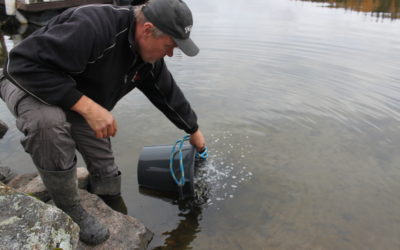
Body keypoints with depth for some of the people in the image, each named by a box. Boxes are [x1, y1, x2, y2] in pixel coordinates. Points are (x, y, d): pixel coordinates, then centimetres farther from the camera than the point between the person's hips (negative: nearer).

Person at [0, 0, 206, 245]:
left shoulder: (149, 59, -11)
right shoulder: (92, 26, -38)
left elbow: (169, 94, 4)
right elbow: (25, 62, -40)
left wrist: (194, 130, 14)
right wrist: (87, 106, -42)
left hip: (83, 103, 6)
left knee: (107, 176, 2)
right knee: (48, 122, -41)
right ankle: (71, 213, -19)